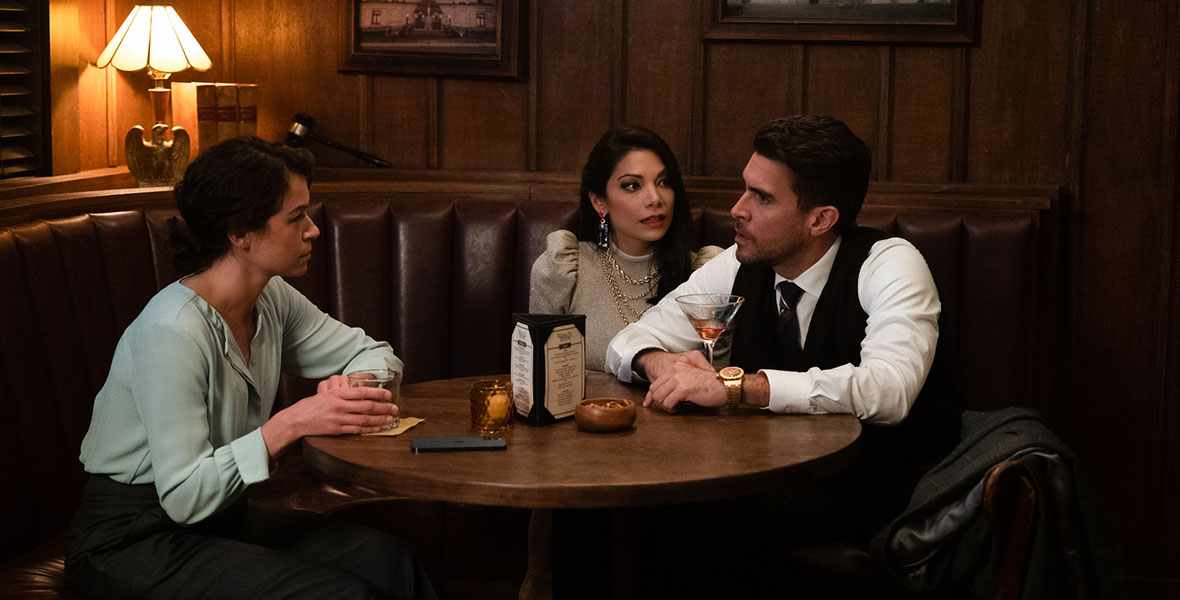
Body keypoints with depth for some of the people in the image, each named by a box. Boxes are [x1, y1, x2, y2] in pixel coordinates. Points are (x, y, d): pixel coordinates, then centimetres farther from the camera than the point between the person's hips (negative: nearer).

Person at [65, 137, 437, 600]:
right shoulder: (172, 332, -25)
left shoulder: (272, 300, -1)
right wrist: (292, 423, -32)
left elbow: (373, 353, 11)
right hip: (133, 539, -7)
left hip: (219, 515, 8)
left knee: (387, 561, -15)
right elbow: (185, 496, -26)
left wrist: (353, 392, -12)